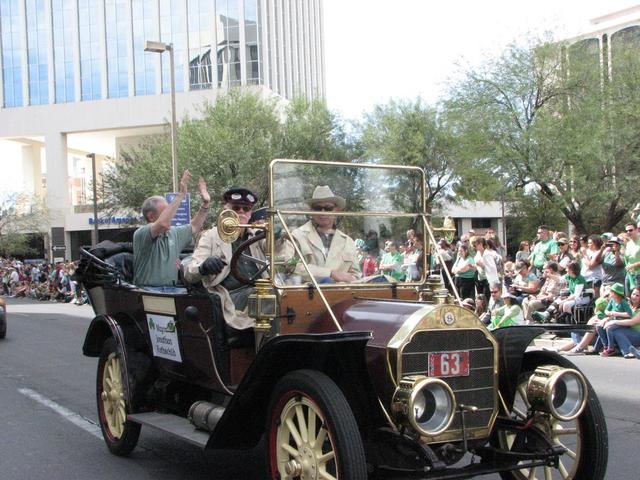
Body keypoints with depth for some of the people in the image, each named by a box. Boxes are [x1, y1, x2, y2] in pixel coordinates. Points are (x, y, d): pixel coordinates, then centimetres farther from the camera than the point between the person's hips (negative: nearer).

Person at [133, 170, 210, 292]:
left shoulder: (173, 233, 17)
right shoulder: (141, 234, -8)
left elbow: (194, 226, 32)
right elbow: (163, 223, -27)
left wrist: (205, 203, 18)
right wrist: (181, 194, -25)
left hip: (172, 289, 6)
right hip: (149, 290, -6)